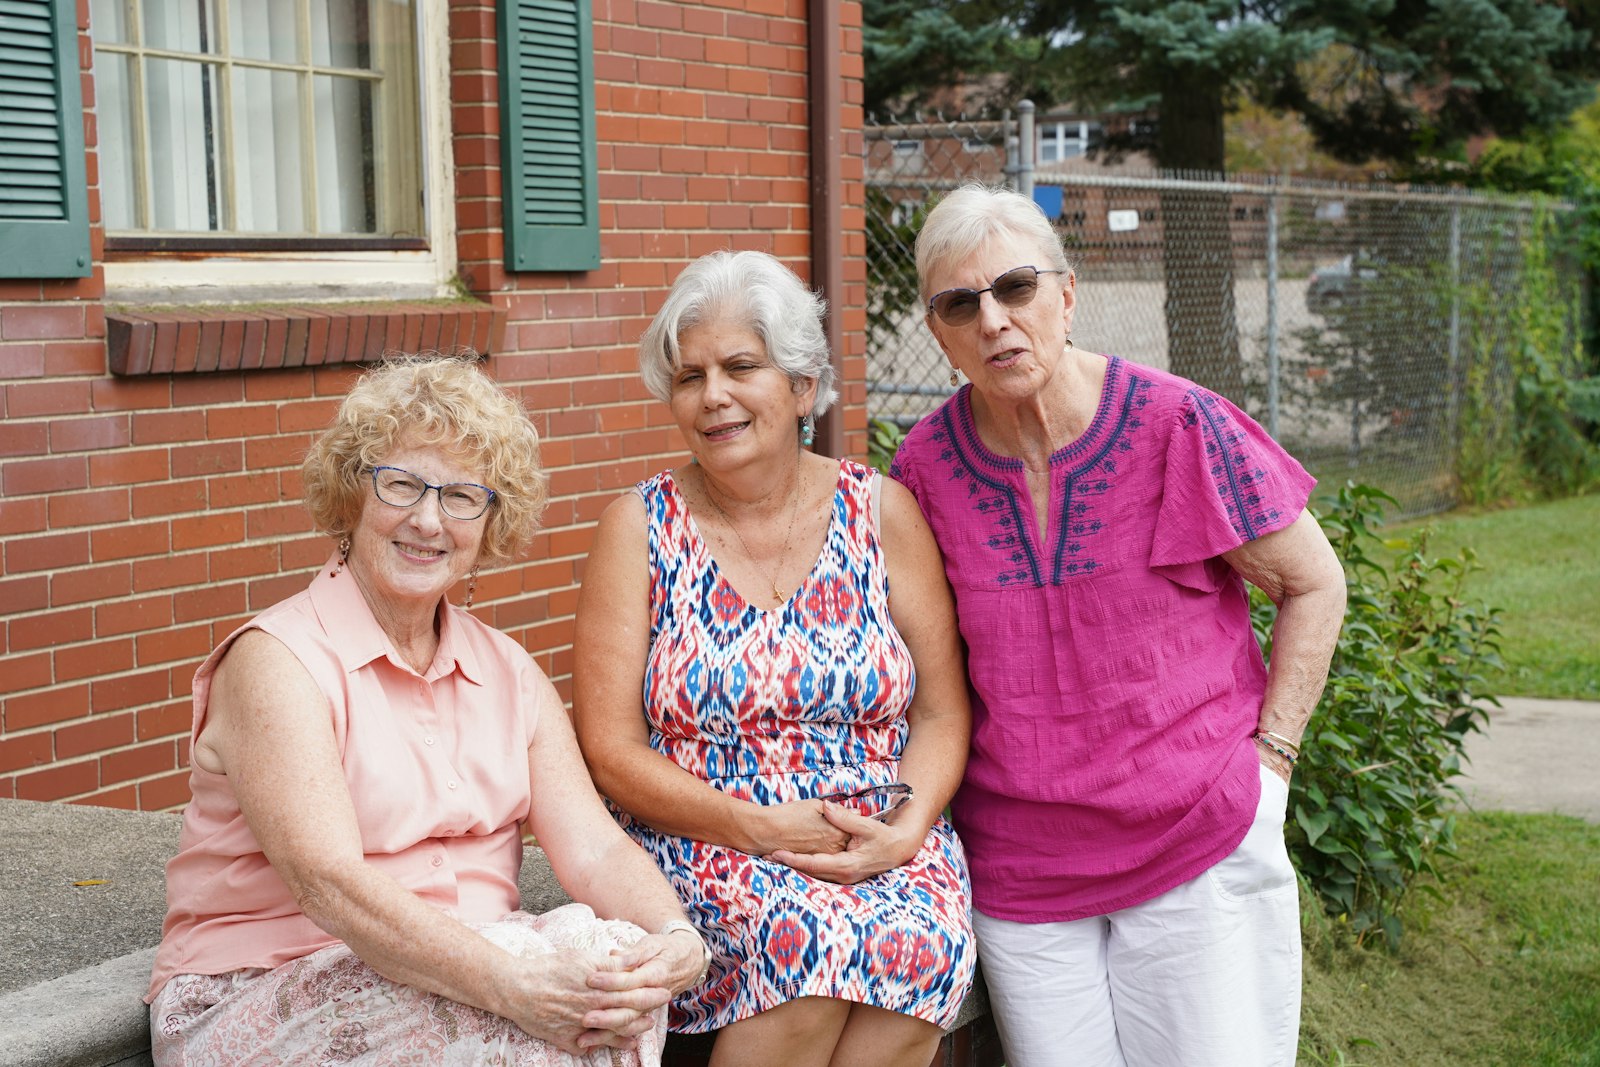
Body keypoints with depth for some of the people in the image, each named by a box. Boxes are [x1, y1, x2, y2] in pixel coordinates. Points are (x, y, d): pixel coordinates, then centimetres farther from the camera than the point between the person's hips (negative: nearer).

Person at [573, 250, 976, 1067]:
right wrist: (763, 827, -15)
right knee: (815, 938, -32)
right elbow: (611, 750, -3)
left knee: (923, 942, -30)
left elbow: (944, 713, 6)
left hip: (884, 847, 2)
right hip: (700, 842, -1)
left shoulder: (883, 511, 6)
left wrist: (906, 829, -14)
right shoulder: (641, 526, 2)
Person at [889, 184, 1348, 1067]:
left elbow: (1313, 583, 0)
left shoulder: (1174, 425, -10)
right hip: (1016, 861, 2)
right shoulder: (927, 465, -3)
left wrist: (1271, 754, -4)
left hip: (1200, 843, -2)